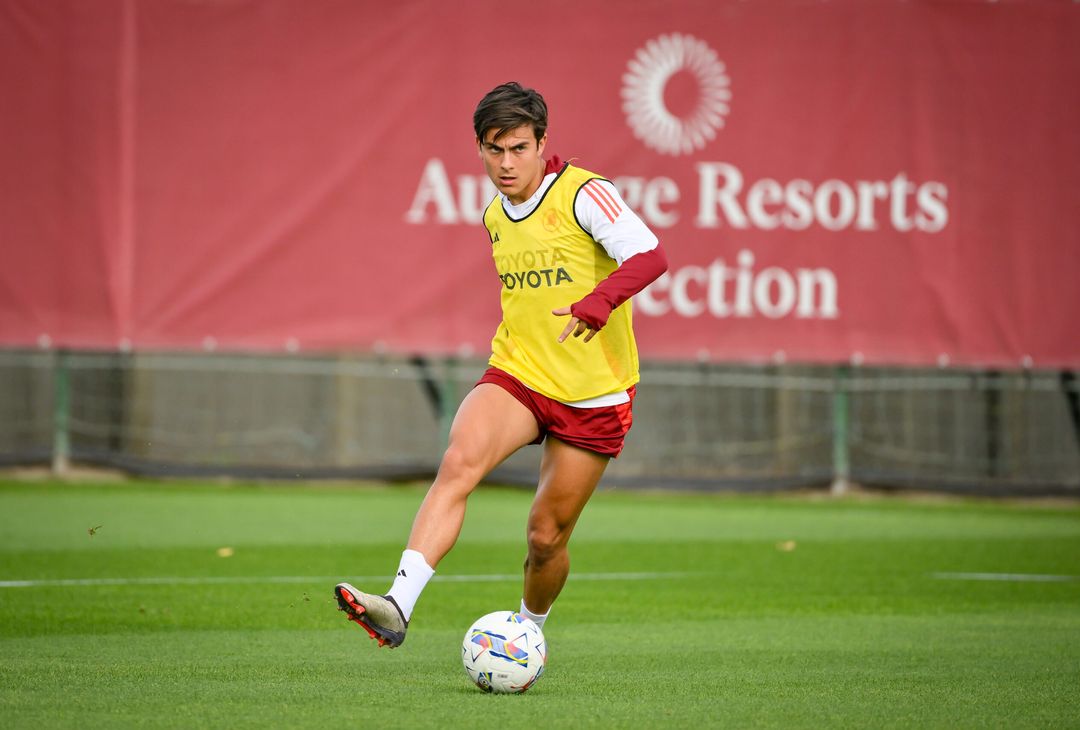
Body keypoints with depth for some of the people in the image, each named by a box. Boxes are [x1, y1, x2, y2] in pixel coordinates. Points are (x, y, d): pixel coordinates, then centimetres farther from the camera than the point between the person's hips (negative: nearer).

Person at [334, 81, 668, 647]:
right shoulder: (495, 216, 9)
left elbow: (649, 256, -28)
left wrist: (599, 302, -44)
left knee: (546, 536, 3)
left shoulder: (583, 194, -13)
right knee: (459, 461, -26)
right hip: (517, 374, 4)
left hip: (593, 393, -4)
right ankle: (398, 606, -39)